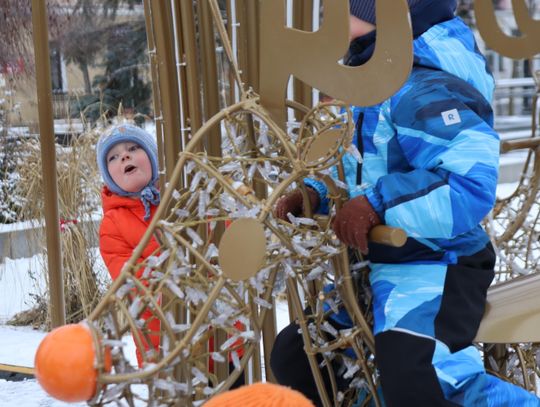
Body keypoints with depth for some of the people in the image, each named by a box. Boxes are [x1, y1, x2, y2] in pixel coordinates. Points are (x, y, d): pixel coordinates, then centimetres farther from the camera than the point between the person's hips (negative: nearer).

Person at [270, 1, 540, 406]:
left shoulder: (427, 93, -23)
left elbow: (471, 186, -35)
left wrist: (377, 202, -34)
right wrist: (313, 194, 3)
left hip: (432, 269, -10)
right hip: (370, 267, 10)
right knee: (293, 355, 17)